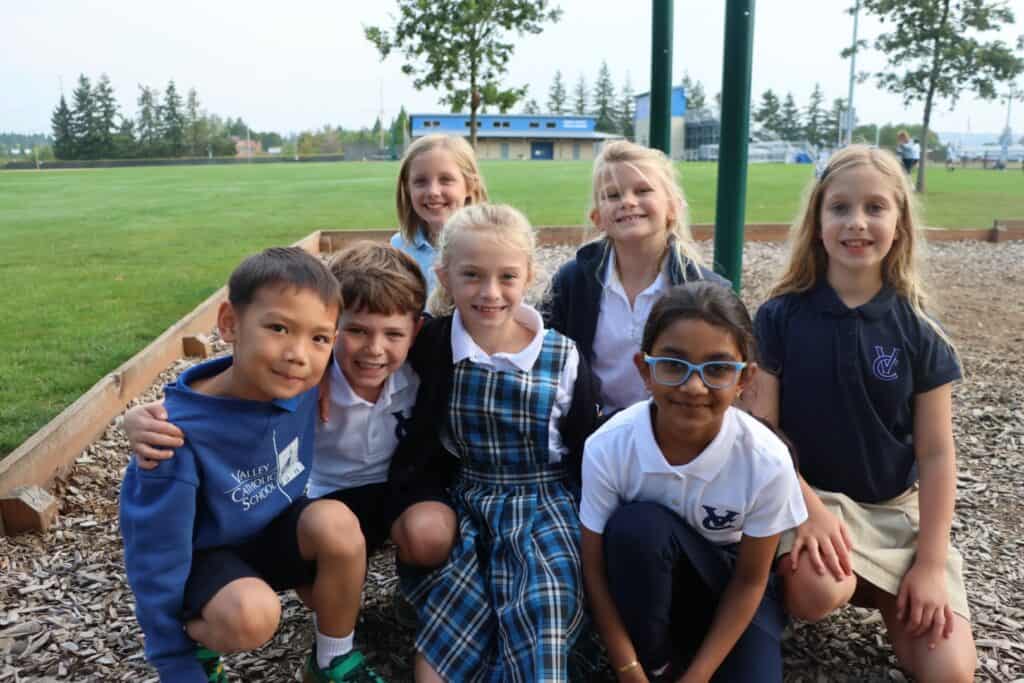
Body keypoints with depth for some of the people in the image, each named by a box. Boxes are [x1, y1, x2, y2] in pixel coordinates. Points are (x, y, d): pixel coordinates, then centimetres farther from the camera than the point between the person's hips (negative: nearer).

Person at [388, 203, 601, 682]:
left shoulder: (564, 359, -7)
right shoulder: (431, 344, -6)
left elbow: (585, 454, 2)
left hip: (545, 502, 0)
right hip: (463, 499, 1)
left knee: (543, 606, -23)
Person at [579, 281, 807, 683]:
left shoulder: (767, 461, -25)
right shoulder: (608, 447, -26)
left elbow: (749, 581, -13)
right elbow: (595, 569, -16)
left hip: (726, 582, 0)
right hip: (645, 582, 0)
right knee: (635, 526, -32)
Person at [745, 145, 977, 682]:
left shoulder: (920, 336, -4)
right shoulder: (780, 317, -8)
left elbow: (936, 455, -1)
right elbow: (760, 428, -8)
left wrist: (930, 564, -6)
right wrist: (808, 507, -22)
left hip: (895, 509, 2)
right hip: (806, 492, -2)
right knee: (817, 591, -34)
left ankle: (888, 594, 19)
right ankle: (789, 575, 2)